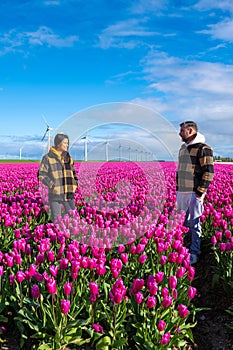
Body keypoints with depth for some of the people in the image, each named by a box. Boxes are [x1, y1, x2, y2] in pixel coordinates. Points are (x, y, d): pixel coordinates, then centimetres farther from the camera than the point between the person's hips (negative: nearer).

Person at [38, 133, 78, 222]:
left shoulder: (68, 157, 14)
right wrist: (51, 185, -17)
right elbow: (41, 174, -5)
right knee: (56, 219, -1)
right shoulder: (48, 158, -3)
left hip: (69, 194, 5)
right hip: (55, 194, -5)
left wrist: (75, 184, 8)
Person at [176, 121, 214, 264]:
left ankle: (194, 252, 12)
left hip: (194, 193, -7)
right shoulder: (183, 148, 17)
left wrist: (199, 192, -16)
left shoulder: (203, 149, -9)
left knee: (194, 223, 1)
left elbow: (209, 172, -13)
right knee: (182, 221, 14)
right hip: (181, 192, 8)